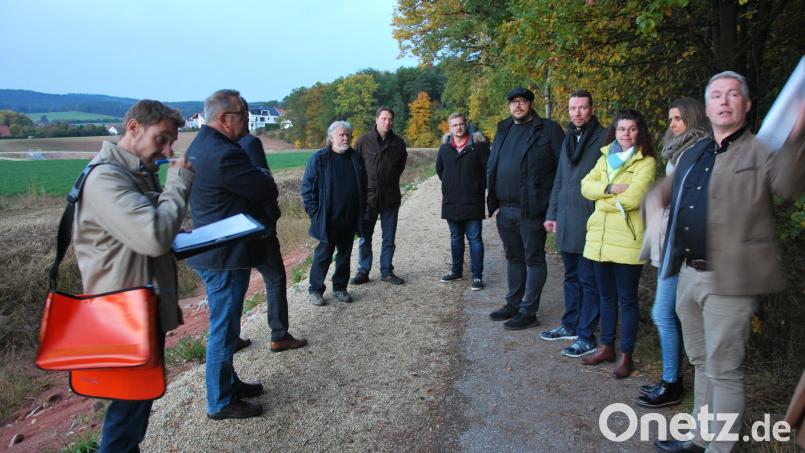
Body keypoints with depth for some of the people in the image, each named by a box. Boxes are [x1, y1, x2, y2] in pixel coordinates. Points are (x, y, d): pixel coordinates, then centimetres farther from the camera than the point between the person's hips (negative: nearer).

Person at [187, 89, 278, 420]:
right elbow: (268, 191, -18)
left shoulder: (200, 145, 10)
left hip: (212, 252, 10)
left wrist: (256, 176, -2)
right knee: (223, 330, 3)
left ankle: (228, 382, 38)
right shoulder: (224, 154, -24)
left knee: (224, 327, 22)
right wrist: (262, 174, 1)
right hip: (225, 257, -10)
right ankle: (221, 402, 17)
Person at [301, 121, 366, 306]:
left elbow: (363, 186, 15)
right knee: (323, 255, 3)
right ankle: (315, 290, 16)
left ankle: (340, 287, 27)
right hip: (328, 220, -4)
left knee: (345, 255, 13)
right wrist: (315, 213, -10)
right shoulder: (319, 158, -7)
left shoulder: (355, 158, 7)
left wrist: (361, 212, 9)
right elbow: (307, 187, -5)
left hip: (350, 220, 5)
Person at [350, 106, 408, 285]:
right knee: (365, 237, 6)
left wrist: (391, 179, 10)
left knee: (389, 238, 10)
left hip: (391, 198, 2)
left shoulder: (398, 143, 2)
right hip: (368, 197, -2)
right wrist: (363, 187, 0)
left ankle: (386, 271, 22)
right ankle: (363, 271, 17)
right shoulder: (363, 141, -4)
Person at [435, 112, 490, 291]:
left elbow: (488, 168, -5)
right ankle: (456, 270, 29)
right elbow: (439, 169, 21)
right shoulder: (445, 146, 6)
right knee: (455, 237, 16)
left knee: (474, 238, -2)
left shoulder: (478, 144, -7)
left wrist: (480, 187, -3)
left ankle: (477, 276, 3)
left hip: (472, 201, -4)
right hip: (451, 202, 5)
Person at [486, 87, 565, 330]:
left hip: (531, 209, -7)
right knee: (514, 258, 17)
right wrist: (493, 200, 9)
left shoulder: (549, 130, -5)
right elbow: (491, 166, 18)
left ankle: (528, 312, 9)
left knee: (534, 259, 3)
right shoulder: (503, 130, 15)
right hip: (505, 209, 7)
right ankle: (513, 304, 29)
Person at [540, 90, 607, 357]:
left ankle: (586, 337, 8)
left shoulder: (603, 139, -7)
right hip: (566, 221, 7)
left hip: (590, 221, -7)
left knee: (588, 280, 0)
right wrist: (552, 213, 16)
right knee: (571, 277, 17)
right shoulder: (569, 139, 17)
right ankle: (570, 325, 29)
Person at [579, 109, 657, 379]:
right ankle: (606, 347, 28)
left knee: (627, 299, 3)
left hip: (627, 240, -6)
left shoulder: (646, 163, -6)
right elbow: (586, 186, 1)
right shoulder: (605, 158, 14)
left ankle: (626, 355, 15)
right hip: (599, 237, 6)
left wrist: (603, 201, -6)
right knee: (606, 296, 15)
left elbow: (632, 198, -18)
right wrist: (610, 188, -15)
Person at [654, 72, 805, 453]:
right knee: (701, 363, 20)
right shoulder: (693, 155, 15)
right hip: (689, 275, 8)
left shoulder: (760, 151, -6)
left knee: (723, 370, 1)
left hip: (729, 281, -7)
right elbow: (665, 192, 30)